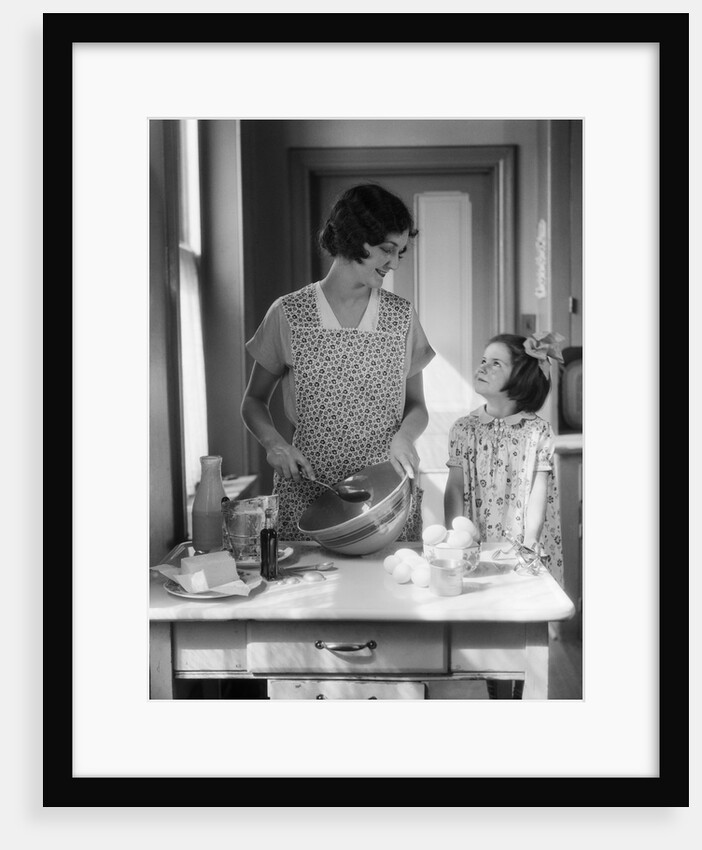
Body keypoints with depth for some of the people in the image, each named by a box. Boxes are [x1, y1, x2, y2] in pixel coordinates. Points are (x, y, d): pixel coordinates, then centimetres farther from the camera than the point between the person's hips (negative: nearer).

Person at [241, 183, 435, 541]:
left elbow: (416, 404, 11)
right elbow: (254, 401, 8)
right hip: (307, 490, -1)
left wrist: (404, 436, -10)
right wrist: (274, 442, -12)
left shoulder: (402, 316, 4)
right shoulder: (288, 313, -1)